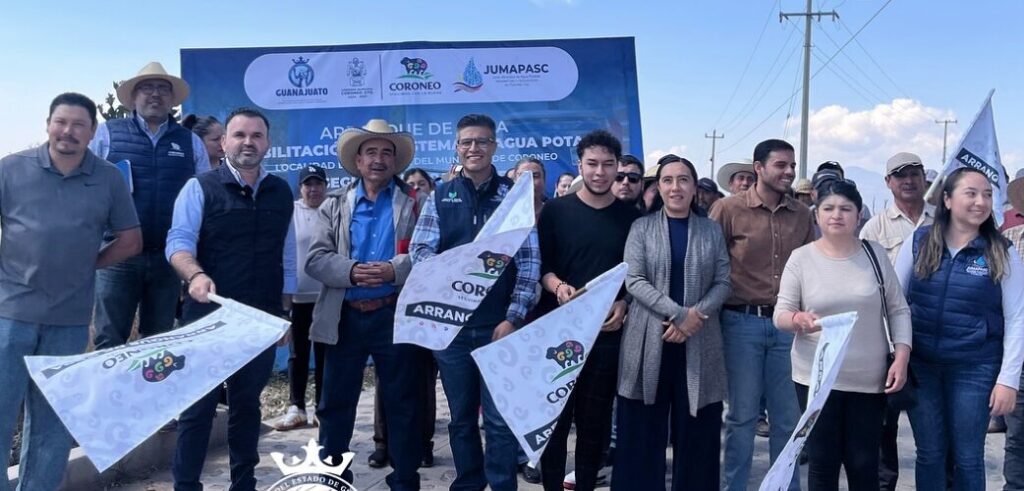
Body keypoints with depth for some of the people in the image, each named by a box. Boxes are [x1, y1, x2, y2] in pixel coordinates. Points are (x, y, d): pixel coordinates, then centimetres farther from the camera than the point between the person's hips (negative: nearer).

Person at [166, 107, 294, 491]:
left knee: (248, 404, 14)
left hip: (262, 318, 4)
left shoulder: (281, 193, 9)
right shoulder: (200, 188, -4)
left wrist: (283, 311, 13)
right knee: (199, 405, 1)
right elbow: (179, 241, -11)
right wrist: (195, 275, -32)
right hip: (209, 315, -4)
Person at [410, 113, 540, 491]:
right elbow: (419, 250, 0)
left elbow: (529, 261, -2)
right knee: (461, 417, 13)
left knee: (500, 418, 1)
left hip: (499, 324, -2)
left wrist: (513, 318, -10)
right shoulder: (440, 197, 7)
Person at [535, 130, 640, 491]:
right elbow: (541, 264, 2)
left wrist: (624, 304, -8)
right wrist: (557, 286, -17)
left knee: (596, 418, 8)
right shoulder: (555, 211, 2)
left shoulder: (631, 216, 6)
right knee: (555, 413, 3)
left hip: (608, 329, 1)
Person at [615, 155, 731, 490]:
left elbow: (723, 282, 3)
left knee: (695, 429, 4)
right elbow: (634, 280, -6)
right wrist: (679, 314, -16)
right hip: (649, 339, -1)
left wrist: (697, 315, -14)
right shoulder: (642, 227, 4)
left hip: (699, 342, 1)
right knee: (643, 430, 3)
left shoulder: (712, 230, 9)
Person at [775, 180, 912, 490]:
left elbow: (898, 310, 6)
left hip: (869, 378, 1)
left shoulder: (875, 254, 3)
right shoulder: (801, 258, -2)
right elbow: (781, 313, -3)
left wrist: (902, 358, -5)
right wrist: (797, 319, -26)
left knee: (864, 465, 7)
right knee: (822, 462, 8)